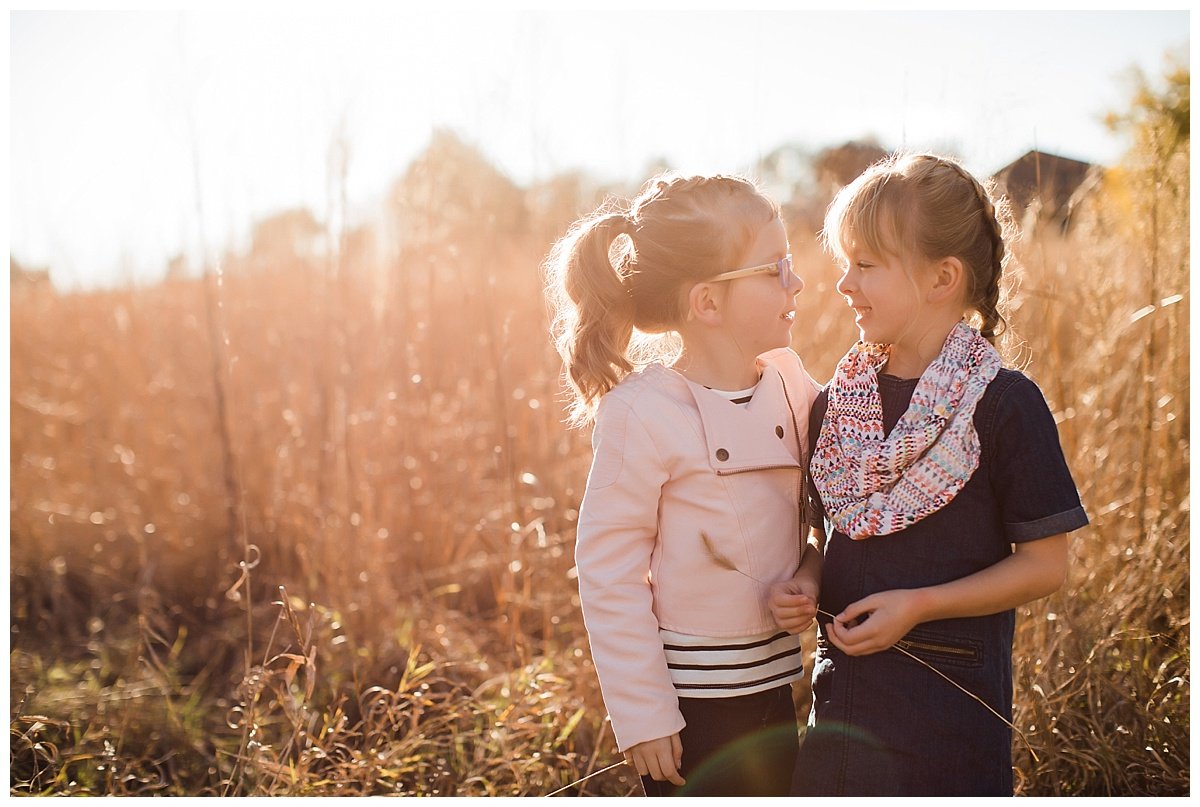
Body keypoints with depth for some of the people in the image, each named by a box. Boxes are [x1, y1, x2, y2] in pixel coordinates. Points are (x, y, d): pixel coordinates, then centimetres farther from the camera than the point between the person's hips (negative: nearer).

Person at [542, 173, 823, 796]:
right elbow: (607, 572, -15)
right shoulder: (644, 414, -18)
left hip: (769, 680, 6)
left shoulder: (786, 380, 0)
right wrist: (642, 715, -13)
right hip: (689, 697, -6)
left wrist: (809, 575, -6)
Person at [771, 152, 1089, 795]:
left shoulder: (1005, 405, -11)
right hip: (843, 689, 5)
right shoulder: (835, 404, 5)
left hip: (953, 702, -4)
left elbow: (1045, 565, -9)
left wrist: (920, 604, -17)